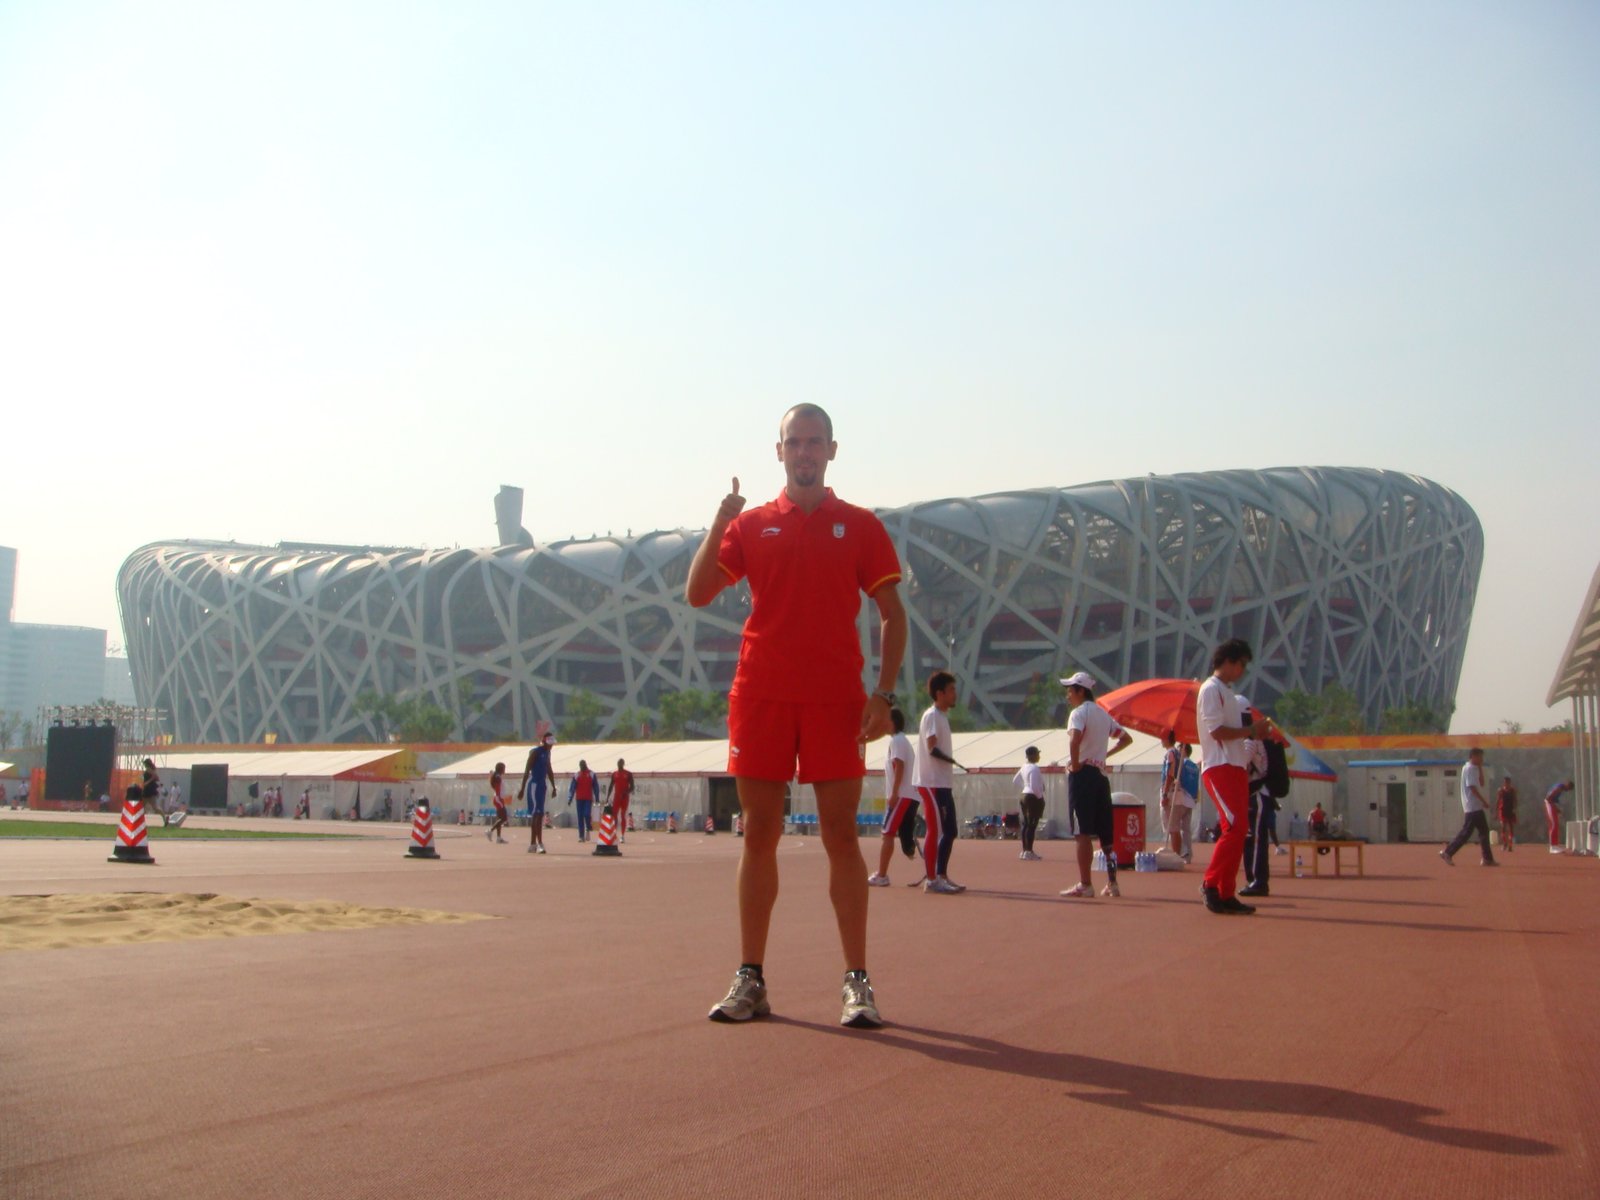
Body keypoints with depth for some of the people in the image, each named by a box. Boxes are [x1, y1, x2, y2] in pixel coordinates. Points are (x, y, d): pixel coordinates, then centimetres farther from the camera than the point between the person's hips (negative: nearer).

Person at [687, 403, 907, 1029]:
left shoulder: (860, 526, 8)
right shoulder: (750, 524, 12)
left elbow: (892, 613, 5)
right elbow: (697, 594, 4)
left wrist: (884, 693, -6)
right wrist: (718, 524, -9)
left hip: (836, 698, -2)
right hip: (759, 695, 2)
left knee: (841, 835, -2)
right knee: (758, 833, 4)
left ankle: (857, 982, 4)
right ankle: (750, 979, 11)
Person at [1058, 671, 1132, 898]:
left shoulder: (1079, 712, -8)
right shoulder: (1103, 714, 18)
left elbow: (1075, 739, -28)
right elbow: (1126, 738, 24)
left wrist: (1075, 764, -17)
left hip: (1082, 775, -8)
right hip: (1100, 775, 8)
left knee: (1083, 832, -8)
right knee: (1106, 832, 10)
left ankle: (1084, 885, -9)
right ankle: (1112, 883, 12)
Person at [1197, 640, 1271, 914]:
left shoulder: (1228, 692, 23)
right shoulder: (1211, 689, -7)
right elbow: (1217, 730, -16)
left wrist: (1253, 732, 9)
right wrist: (1251, 730, -11)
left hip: (1236, 767, 10)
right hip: (1219, 768, -10)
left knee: (1235, 830, 6)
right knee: (1234, 827, -18)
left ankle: (1226, 894, 8)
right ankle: (1211, 884, -12)